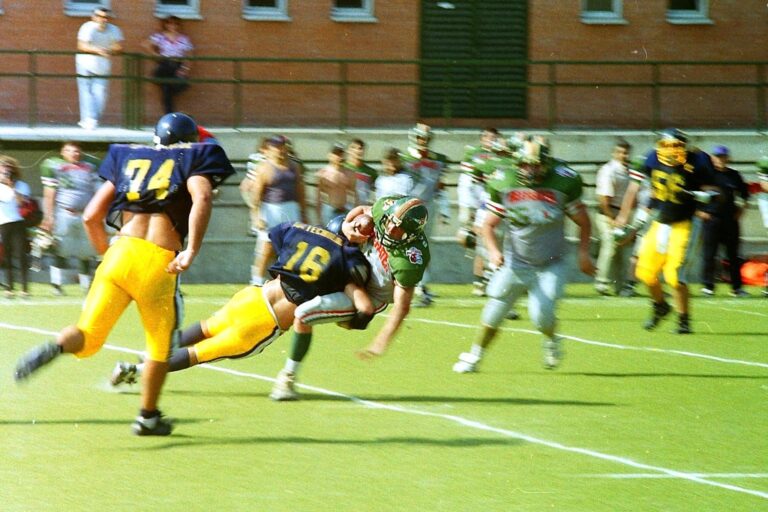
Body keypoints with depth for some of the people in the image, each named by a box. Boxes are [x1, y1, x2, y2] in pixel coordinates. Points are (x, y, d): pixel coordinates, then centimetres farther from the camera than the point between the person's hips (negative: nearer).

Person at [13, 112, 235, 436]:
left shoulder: (129, 159, 23)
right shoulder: (193, 161, 12)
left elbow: (91, 217, 18)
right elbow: (202, 198, -12)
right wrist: (192, 250, -13)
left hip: (121, 251, 3)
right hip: (158, 264, -3)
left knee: (88, 337, 2)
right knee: (160, 345, 19)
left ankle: (54, 348, -30)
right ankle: (148, 417, 28)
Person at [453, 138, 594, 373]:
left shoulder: (562, 182, -12)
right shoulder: (504, 183, -8)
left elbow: (583, 222, 0)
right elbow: (489, 224, 1)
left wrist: (583, 252, -8)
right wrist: (493, 250, -15)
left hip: (550, 265, -2)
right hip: (516, 263, 2)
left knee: (542, 316, -16)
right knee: (493, 314, 1)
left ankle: (551, 341, 18)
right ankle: (474, 356, 23)